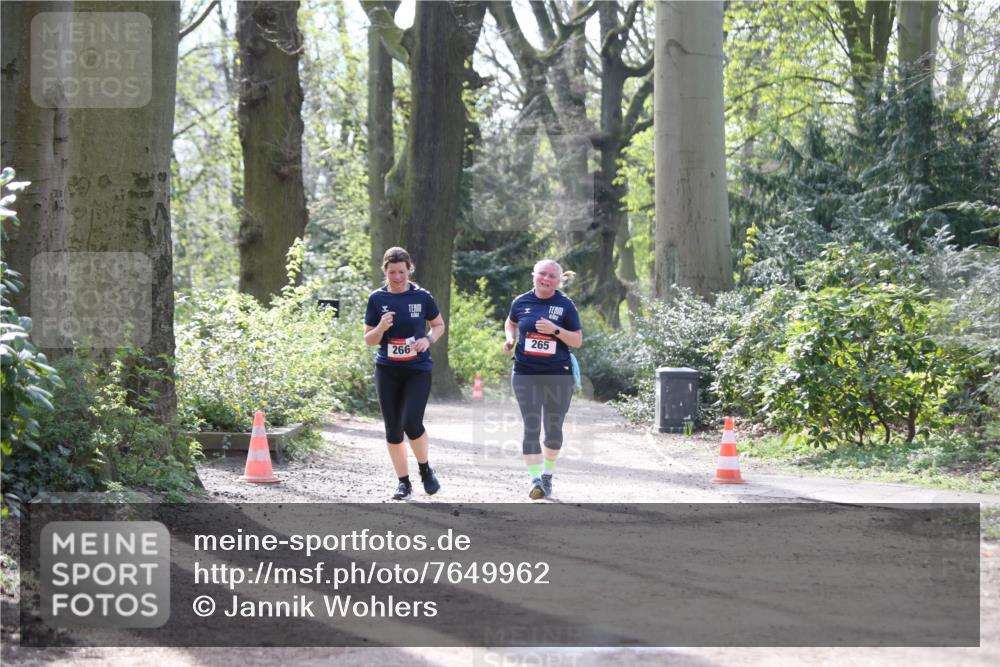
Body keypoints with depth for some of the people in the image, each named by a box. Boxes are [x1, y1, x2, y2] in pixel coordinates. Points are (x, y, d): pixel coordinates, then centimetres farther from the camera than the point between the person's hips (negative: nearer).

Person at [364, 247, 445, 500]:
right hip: (387, 371, 2)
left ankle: (425, 470, 11)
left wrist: (428, 339, -10)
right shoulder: (377, 299, 0)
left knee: (411, 422, -16)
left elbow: (439, 325, 11)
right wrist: (381, 327, -17)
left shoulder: (422, 296, -3)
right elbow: (368, 339, 4)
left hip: (418, 369, -2)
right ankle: (403, 482, 17)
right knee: (393, 429, 4)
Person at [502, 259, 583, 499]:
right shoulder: (521, 302, 3)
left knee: (554, 428, 10)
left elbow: (577, 341, -2)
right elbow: (511, 322, 24)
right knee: (531, 427, -7)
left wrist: (555, 330, -18)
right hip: (526, 374, 0)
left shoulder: (565, 305, -2)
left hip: (558, 375, 0)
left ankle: (548, 474, 28)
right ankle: (535, 479, -10)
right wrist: (510, 338, 3)